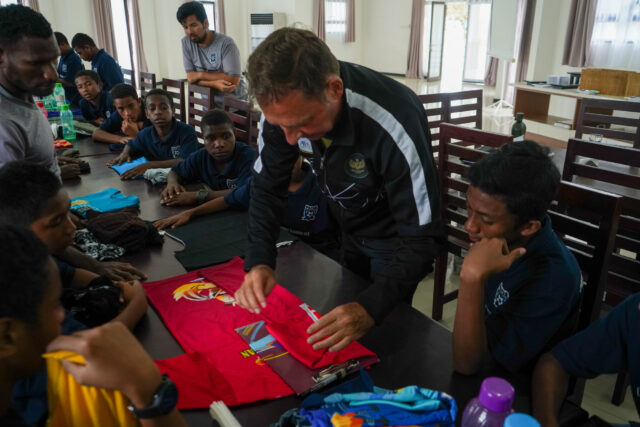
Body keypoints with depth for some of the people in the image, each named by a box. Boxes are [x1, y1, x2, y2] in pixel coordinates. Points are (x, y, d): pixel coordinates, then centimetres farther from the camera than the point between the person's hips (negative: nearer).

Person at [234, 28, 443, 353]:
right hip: (349, 228, 6)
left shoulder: (394, 124, -40)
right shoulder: (286, 107, -23)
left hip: (397, 237, -5)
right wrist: (259, 261, -25)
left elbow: (422, 236, -33)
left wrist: (370, 310, -45)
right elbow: (266, 187, -11)